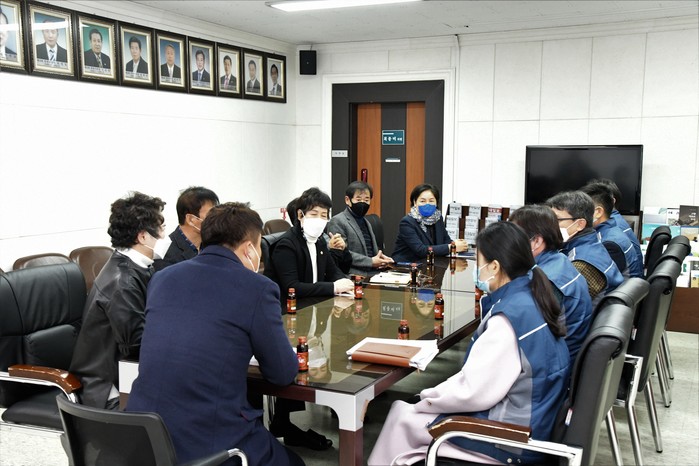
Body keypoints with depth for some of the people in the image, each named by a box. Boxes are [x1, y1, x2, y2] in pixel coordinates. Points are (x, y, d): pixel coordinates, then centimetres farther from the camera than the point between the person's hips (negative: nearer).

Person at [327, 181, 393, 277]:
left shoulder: (366, 223, 25)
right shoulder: (337, 221, -3)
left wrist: (380, 257, 8)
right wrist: (370, 261, -15)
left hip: (371, 275, 8)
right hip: (352, 277, -8)